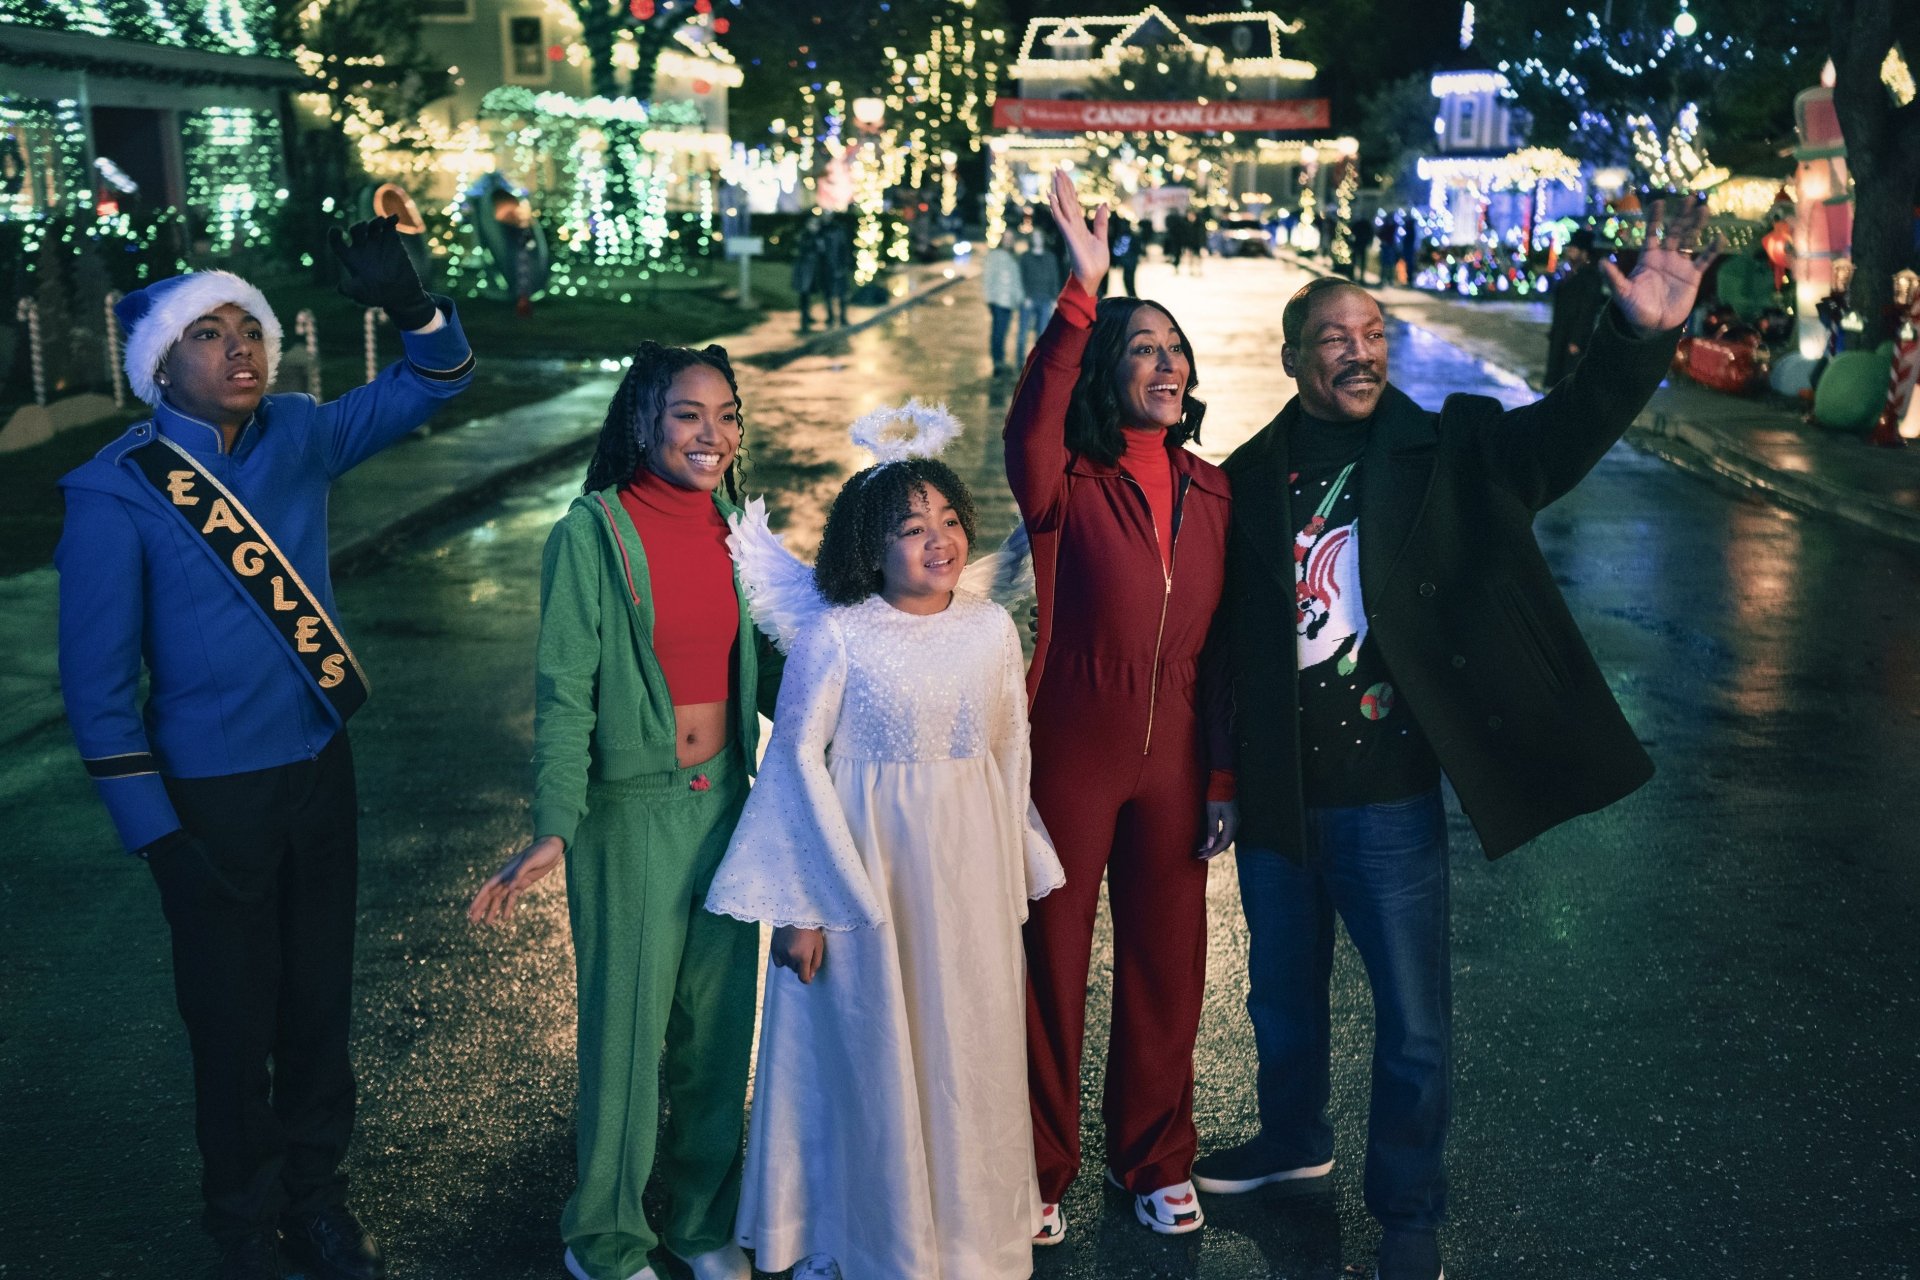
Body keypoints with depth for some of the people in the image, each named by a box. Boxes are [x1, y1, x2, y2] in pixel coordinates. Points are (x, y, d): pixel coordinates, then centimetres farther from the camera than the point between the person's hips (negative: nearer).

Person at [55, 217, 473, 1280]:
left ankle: (314, 1194, 38)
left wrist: (409, 307, -17)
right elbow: (96, 682, -13)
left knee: (320, 998, 17)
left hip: (320, 769, 5)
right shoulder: (115, 492, -14)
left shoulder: (298, 438, -1)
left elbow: (436, 382, 5)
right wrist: (155, 833, -15)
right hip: (212, 794, -4)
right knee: (233, 1021, 10)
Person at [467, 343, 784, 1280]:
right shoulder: (591, 532, -11)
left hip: (725, 799, 5)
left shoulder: (733, 527, 5)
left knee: (719, 1023, 13)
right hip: (630, 807, -5)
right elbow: (563, 693, -13)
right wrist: (552, 832, -21)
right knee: (627, 1025, 4)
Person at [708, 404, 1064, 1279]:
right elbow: (799, 758, -9)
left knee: (970, 1051, 13)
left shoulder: (993, 630, 0)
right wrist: (802, 905, -9)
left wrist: (1014, 875, 13)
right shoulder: (835, 635, -12)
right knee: (874, 1053, 8)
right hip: (866, 866, -3)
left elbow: (1011, 752, 9)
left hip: (972, 876, 4)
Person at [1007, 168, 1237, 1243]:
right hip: (1071, 754, -3)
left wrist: (1226, 776, 4)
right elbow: (1029, 436, -35)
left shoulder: (1212, 495, 3)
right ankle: (1043, 1173, 26)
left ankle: (1157, 1162, 33)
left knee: (1167, 968, 13)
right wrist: (1083, 293, -41)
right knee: (1052, 963, 8)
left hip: (1175, 762, 4)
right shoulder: (1069, 488, -10)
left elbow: (1224, 646, 7)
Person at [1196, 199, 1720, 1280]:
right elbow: (1222, 632, 4)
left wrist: (1642, 337, -37)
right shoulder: (1252, 477, 0)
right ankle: (1294, 1139, 48)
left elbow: (1572, 427, -18)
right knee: (1282, 992, 22)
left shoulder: (1446, 451, -3)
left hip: (1389, 796, -2)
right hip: (1277, 794, 3)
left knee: (1414, 1021, 6)